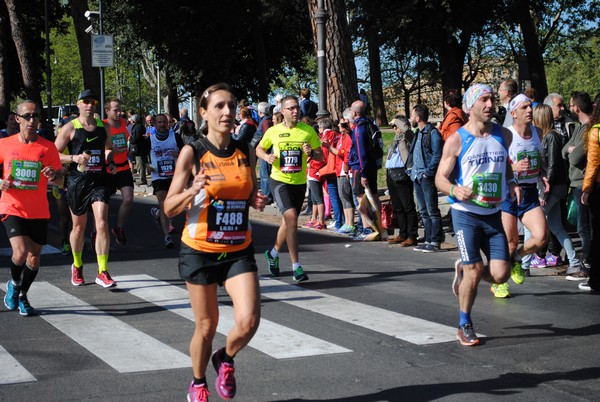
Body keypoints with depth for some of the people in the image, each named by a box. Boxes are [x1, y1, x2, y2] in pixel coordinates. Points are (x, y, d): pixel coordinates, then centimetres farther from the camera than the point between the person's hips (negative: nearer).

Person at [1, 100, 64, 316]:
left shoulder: (48, 147, 0)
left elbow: (59, 172, 6)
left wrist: (54, 174, -18)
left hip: (39, 211, 2)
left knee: (34, 255, 9)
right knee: (20, 252, -19)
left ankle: (22, 296, 32)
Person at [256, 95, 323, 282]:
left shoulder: (308, 131, -2)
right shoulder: (273, 131, -3)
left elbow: (321, 156, 2)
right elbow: (259, 149, 13)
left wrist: (311, 153, -20)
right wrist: (266, 157, -8)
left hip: (299, 182, 3)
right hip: (279, 181, -3)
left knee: (288, 222, 15)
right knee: (291, 217, -20)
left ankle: (273, 253, 43)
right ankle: (296, 267, -17)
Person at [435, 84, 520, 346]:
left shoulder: (504, 135, 5)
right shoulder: (456, 140, -7)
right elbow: (440, 178, -5)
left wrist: (511, 183, 4)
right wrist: (455, 190, -26)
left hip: (493, 214, 4)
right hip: (466, 214, -4)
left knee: (501, 274, -5)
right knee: (474, 271, -8)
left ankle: (463, 270, 27)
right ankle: (464, 325, 13)